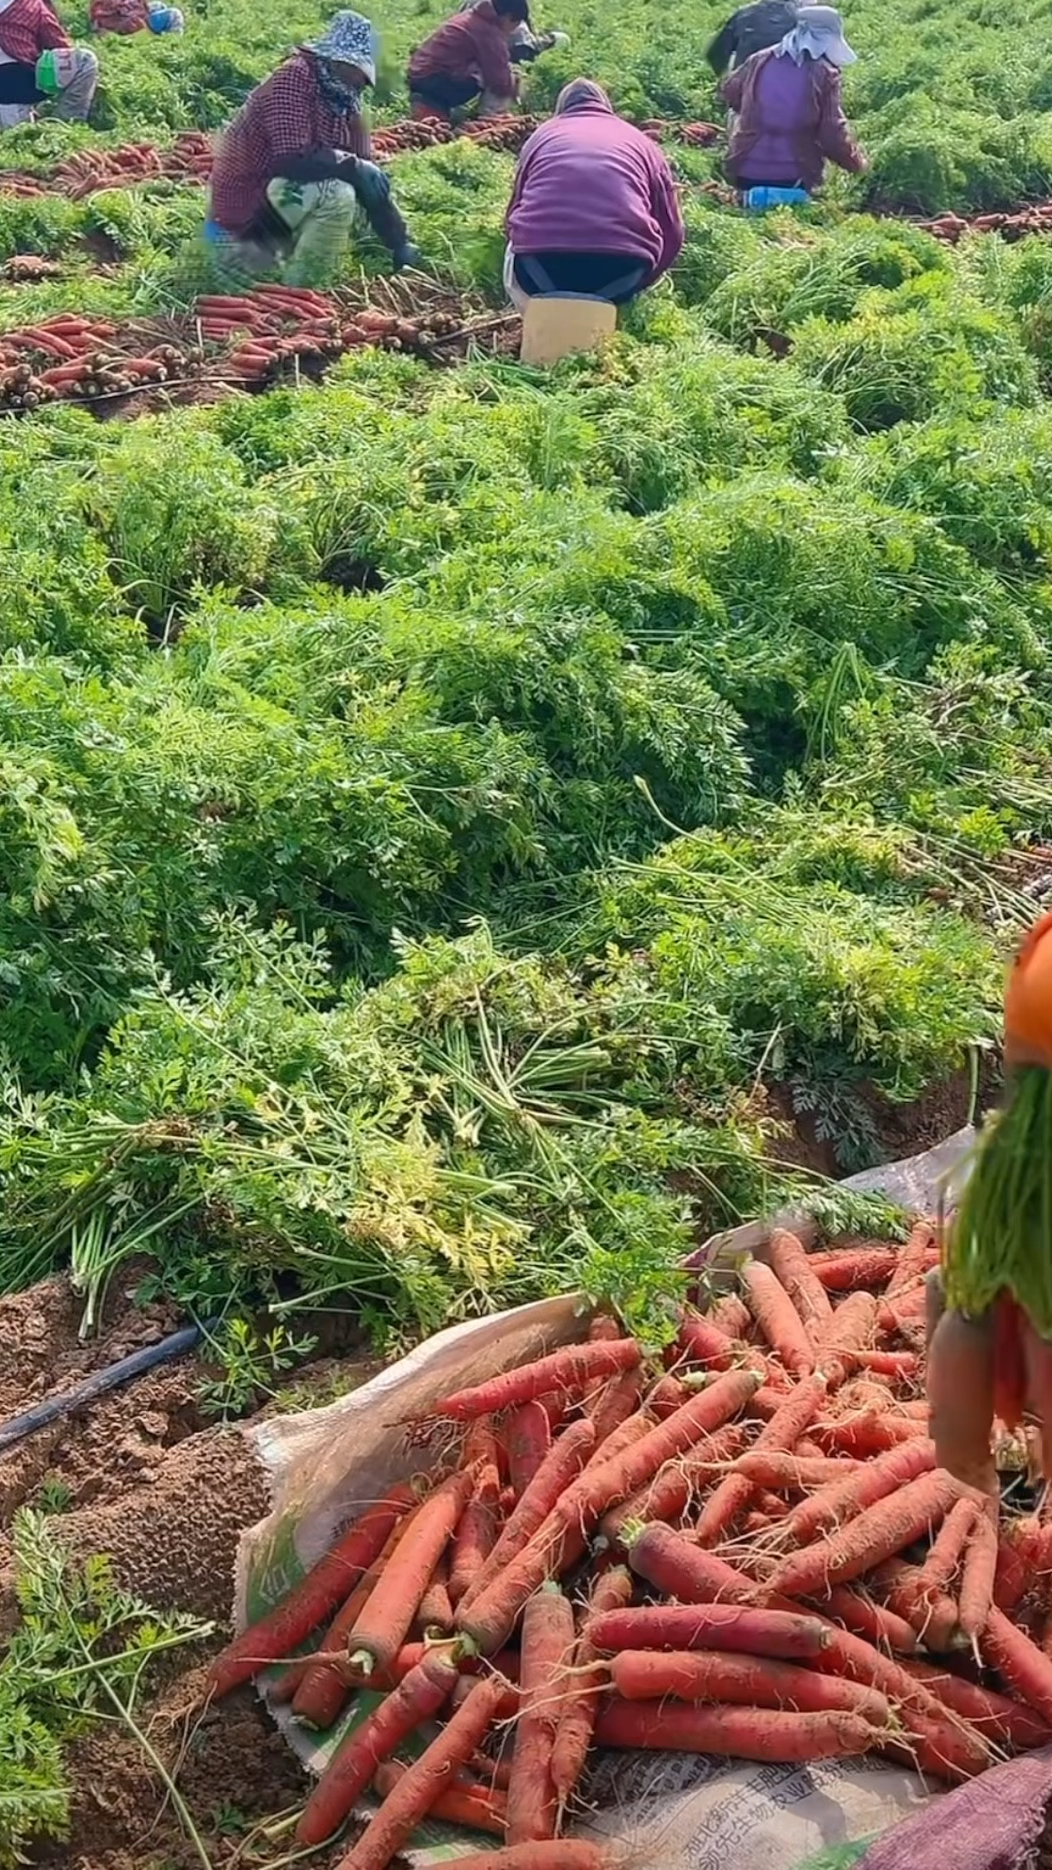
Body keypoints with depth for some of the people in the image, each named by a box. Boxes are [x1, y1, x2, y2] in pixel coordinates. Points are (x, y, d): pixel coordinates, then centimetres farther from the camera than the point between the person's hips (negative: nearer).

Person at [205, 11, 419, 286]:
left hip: (272, 203, 9)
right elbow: (293, 160, -29)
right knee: (336, 196, -27)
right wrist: (356, 167, -22)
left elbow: (368, 180, 6)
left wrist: (401, 246, 1)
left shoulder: (342, 101, 7)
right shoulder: (294, 79, -16)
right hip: (242, 208, -9)